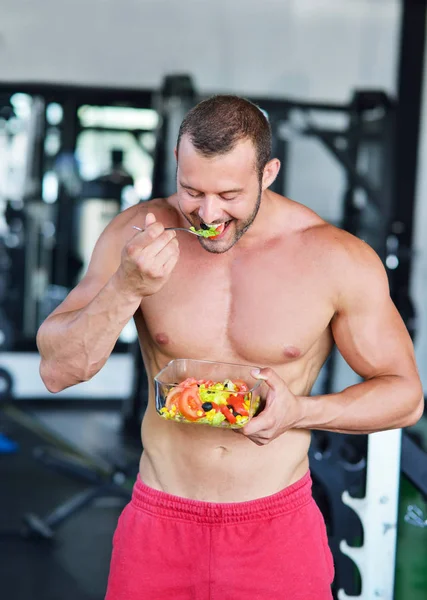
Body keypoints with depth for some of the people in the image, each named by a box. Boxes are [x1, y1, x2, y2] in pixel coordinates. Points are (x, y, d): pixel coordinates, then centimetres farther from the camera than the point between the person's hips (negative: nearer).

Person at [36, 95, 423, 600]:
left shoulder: (340, 261, -11)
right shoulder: (137, 234, -8)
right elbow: (57, 370, -9)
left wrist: (300, 411, -19)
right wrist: (127, 287, -25)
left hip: (277, 529, -1)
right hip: (158, 523, 1)